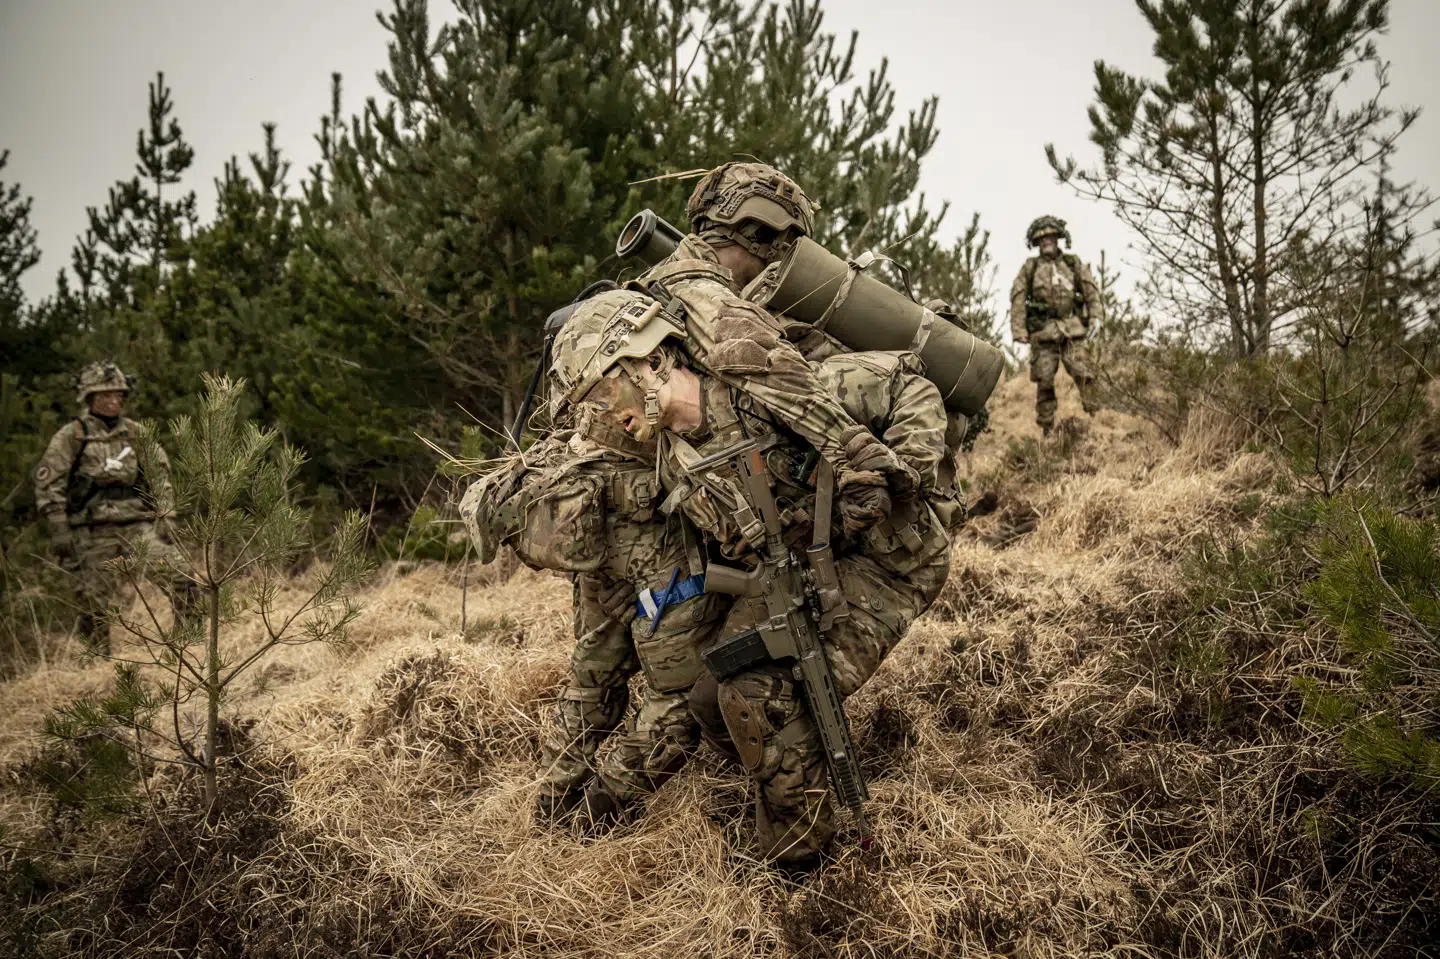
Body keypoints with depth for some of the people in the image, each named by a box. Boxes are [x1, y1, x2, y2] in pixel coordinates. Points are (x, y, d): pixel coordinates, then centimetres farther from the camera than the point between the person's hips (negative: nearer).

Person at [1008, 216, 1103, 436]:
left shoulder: (1074, 264, 11)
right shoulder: (1030, 267, 9)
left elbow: (1091, 292, 7)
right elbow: (1018, 299, 4)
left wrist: (1097, 317, -6)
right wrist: (1018, 330, -5)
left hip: (1072, 331, 0)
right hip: (1043, 333, 0)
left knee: (1083, 374, -13)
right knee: (1045, 382, -1)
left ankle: (1095, 416, -10)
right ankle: (1047, 429, 5)